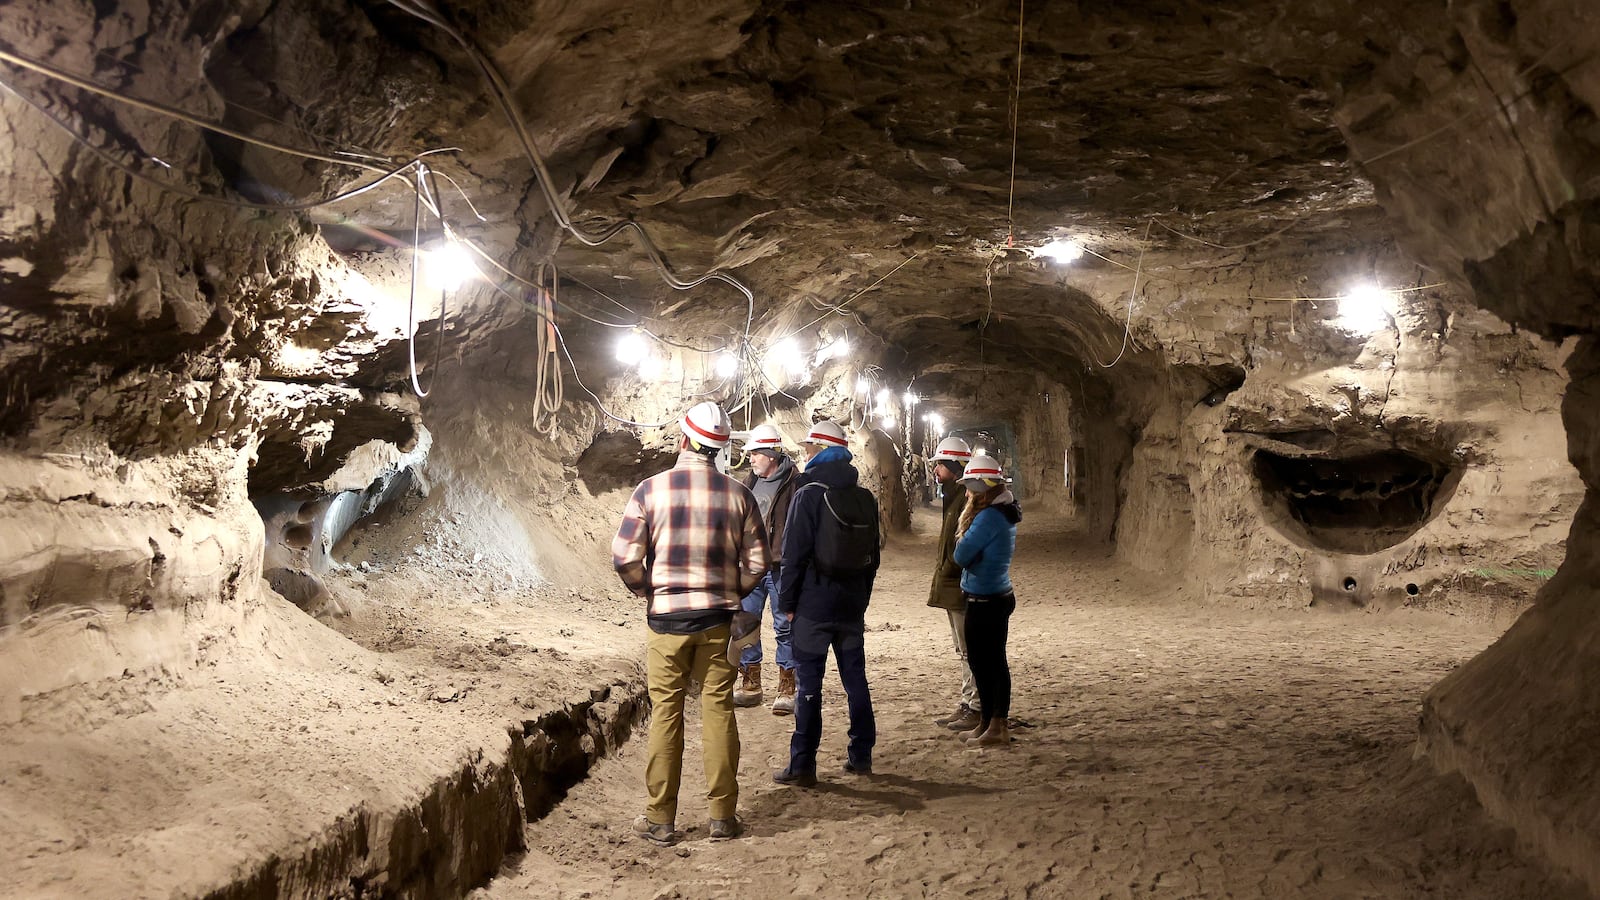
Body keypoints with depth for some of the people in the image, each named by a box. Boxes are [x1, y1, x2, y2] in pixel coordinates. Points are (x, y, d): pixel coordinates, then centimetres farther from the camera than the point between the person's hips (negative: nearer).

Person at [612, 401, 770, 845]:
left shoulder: (651, 488, -7)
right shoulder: (738, 494, -2)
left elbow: (625, 556, -10)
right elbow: (756, 562, 0)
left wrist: (649, 592, 7)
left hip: (666, 617, -1)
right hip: (718, 621, 1)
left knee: (665, 714, 6)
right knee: (718, 711, 8)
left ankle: (661, 819, 12)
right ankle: (723, 815, 14)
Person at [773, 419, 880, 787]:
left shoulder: (809, 494, -12)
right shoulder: (865, 497, 8)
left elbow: (794, 554, -14)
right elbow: (873, 554, 12)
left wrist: (787, 601, -6)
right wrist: (862, 599, 17)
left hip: (814, 604, -6)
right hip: (853, 602, 6)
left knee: (808, 684, -1)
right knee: (855, 678, 14)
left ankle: (802, 766, 2)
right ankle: (861, 756, 21)